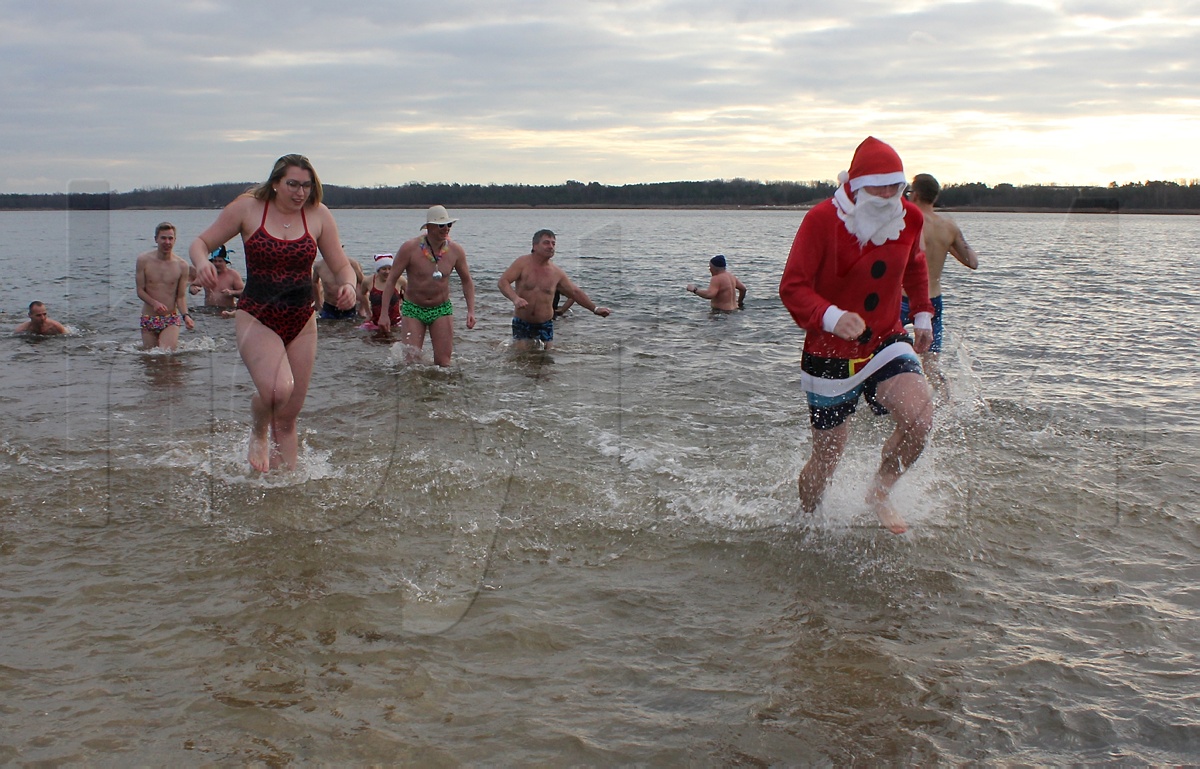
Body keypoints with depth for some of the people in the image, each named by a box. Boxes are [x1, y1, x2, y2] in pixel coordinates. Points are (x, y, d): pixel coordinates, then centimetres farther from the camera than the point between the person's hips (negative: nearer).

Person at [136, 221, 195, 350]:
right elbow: (140, 290, -2)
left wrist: (185, 315, -19)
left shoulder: (181, 265, -4)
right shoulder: (144, 260, -4)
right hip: (148, 319, 1)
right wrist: (154, 303, -22)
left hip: (171, 319, -1)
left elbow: (181, 296, -1)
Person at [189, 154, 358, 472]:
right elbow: (200, 243, 3)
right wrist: (202, 263, -21)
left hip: (301, 322, 3)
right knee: (277, 389, -27)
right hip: (256, 317, -3)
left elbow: (342, 266, 6)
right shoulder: (247, 208, -4)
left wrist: (348, 287, -18)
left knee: (288, 416, 7)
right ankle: (257, 434, 6)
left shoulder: (318, 215, 1)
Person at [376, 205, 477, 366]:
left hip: (442, 309, 2)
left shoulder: (455, 251, -7)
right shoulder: (409, 248, -15)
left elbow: (467, 281, 8)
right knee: (410, 360, -5)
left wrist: (471, 310, -4)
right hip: (413, 309, -2)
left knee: (443, 362, -5)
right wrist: (384, 314, -14)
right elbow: (391, 280, -9)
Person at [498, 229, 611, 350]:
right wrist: (515, 298, -37)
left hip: (545, 325, 3)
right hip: (522, 324, -3)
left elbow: (575, 292, 13)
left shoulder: (556, 272, 1)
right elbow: (503, 281, -19)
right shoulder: (523, 263, -9)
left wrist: (595, 309, 13)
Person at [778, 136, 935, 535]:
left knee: (919, 418, -24)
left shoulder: (908, 218, -2)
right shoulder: (823, 219, -18)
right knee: (826, 460, 5)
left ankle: (880, 492, 4)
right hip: (830, 354, -3)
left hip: (887, 343, 4)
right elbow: (792, 286, -19)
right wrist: (832, 318, -36)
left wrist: (923, 315, 15)